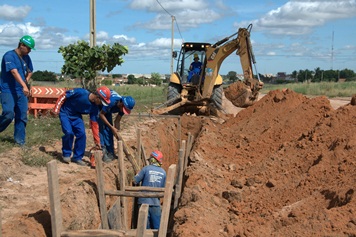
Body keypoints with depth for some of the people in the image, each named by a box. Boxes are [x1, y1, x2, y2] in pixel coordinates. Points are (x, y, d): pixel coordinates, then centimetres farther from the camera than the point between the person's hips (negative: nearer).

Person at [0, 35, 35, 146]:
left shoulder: (26, 58, 9)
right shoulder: (9, 56, -13)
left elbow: (30, 71, 25)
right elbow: (14, 72, -27)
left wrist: (26, 81, 5)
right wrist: (24, 86, -38)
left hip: (21, 92, 7)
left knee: (22, 116, 4)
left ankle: (20, 139, 13)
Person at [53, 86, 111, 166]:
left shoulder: (94, 108, -14)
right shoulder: (80, 93, -32)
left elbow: (94, 124, -8)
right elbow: (64, 96, -19)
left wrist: (97, 142, -8)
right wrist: (56, 108, -19)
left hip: (76, 116, 5)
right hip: (65, 113, -5)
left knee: (81, 134, -8)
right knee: (69, 133, -20)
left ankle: (77, 157, 9)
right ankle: (66, 154, 5)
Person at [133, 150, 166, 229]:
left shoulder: (146, 169, -7)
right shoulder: (163, 172, 3)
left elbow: (135, 181, -7)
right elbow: (163, 188, 8)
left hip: (144, 201, -2)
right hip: (156, 203, 2)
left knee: (145, 226, 5)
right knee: (157, 227, 10)